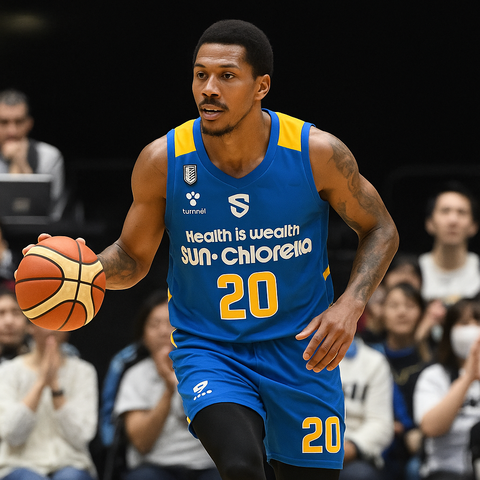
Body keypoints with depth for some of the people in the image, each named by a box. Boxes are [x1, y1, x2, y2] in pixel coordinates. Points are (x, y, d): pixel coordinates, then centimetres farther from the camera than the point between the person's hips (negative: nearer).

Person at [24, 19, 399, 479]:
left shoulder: (317, 153, -13)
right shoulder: (162, 161, -11)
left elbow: (380, 230, 2)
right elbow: (133, 257, 4)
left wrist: (350, 304, -15)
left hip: (300, 350, 1)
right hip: (208, 349, -1)